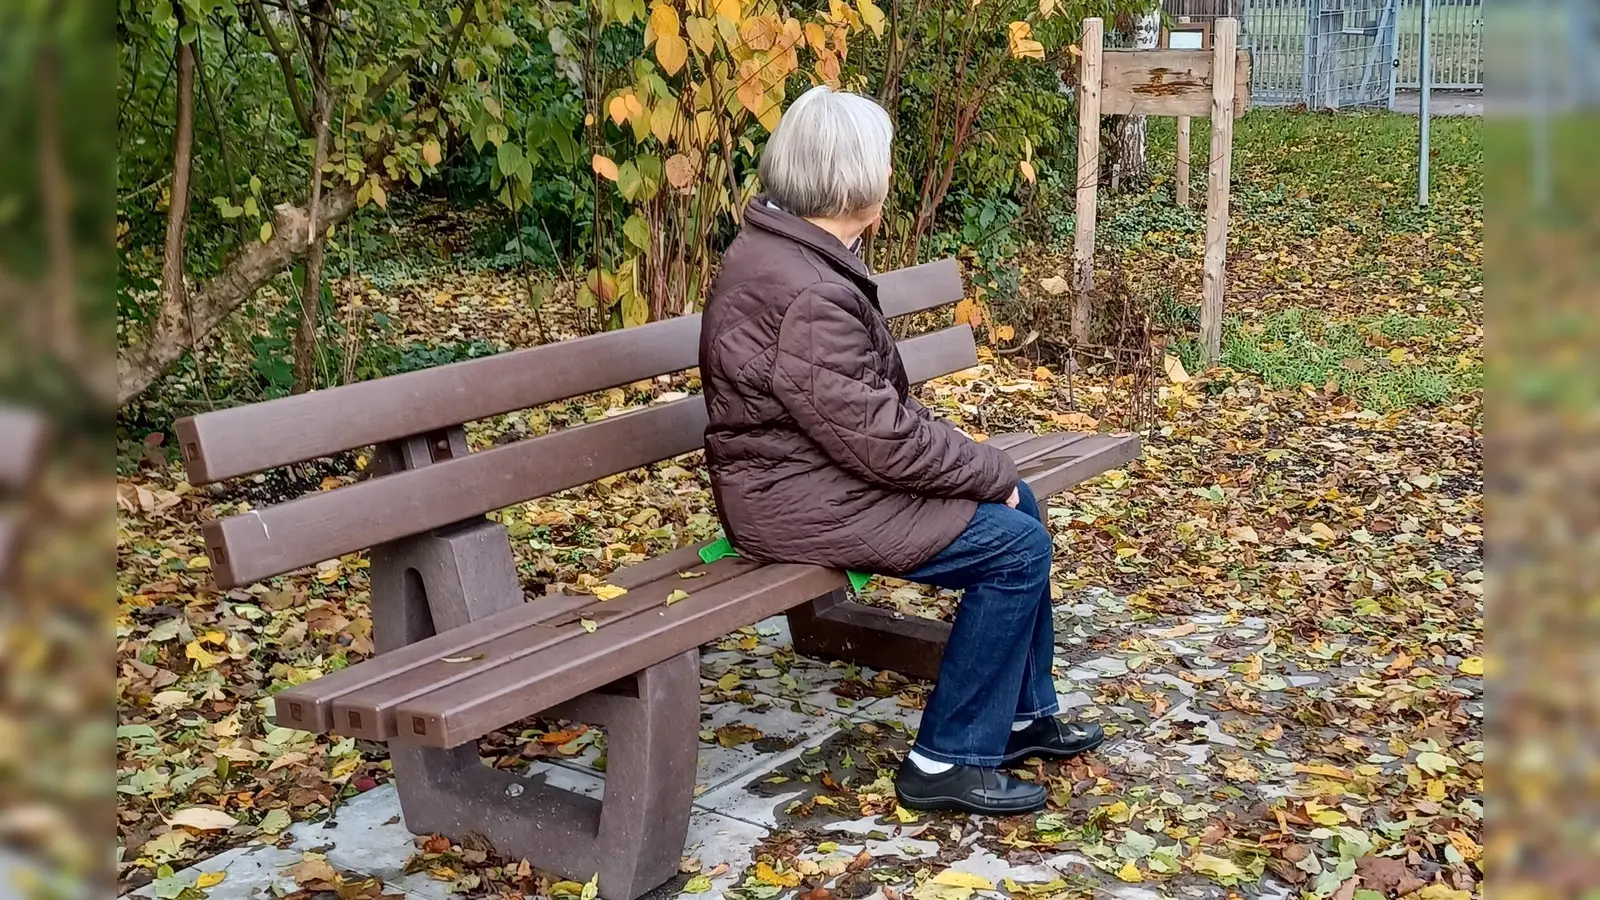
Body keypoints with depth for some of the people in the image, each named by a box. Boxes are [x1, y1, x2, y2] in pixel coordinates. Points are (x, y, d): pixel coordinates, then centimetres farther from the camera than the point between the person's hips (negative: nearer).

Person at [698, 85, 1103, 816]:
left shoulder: (784, 250, 7)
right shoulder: (806, 297, -26)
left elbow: (873, 408, 12)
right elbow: (880, 434, -24)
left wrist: (984, 467, 5)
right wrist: (991, 470, -9)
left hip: (822, 470, 11)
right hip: (801, 502, -11)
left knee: (1016, 506, 13)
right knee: (1015, 545, -10)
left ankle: (1022, 714, 25)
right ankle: (949, 761, 1)